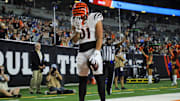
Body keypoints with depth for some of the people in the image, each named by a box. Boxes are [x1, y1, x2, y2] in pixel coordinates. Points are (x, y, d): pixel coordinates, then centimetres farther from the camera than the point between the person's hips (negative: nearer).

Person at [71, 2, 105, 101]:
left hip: (93, 48, -5)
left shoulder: (95, 18, -7)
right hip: (82, 51, 5)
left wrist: (96, 53, -19)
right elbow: (74, 41, 8)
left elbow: (100, 37, -10)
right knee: (82, 78, 8)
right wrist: (78, 31, -10)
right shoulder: (75, 21, 8)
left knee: (99, 76, -12)